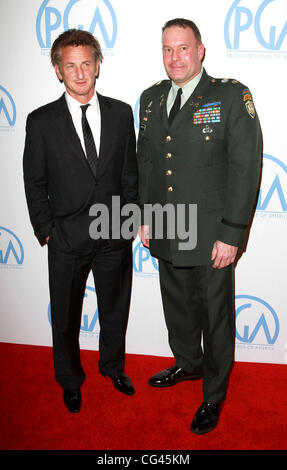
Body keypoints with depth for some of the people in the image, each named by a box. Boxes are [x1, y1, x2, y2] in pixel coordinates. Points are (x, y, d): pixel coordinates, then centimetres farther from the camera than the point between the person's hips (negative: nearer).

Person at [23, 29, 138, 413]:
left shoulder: (121, 113, 1)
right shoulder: (41, 121, -5)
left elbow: (130, 172, 5)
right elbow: (35, 182, -1)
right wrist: (45, 231, -3)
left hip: (115, 235, 2)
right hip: (67, 238, -1)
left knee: (115, 310, 19)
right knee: (66, 317, 15)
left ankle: (113, 366, 47)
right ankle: (70, 380, 41)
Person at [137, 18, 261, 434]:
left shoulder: (232, 96, -8)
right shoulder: (151, 98, 9)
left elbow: (245, 168, -12)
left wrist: (231, 235, -16)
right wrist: (144, 216, 11)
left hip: (211, 238, -5)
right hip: (166, 234, 5)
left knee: (215, 317, 11)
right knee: (178, 308, 22)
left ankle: (214, 395, 34)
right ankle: (188, 364, 49)